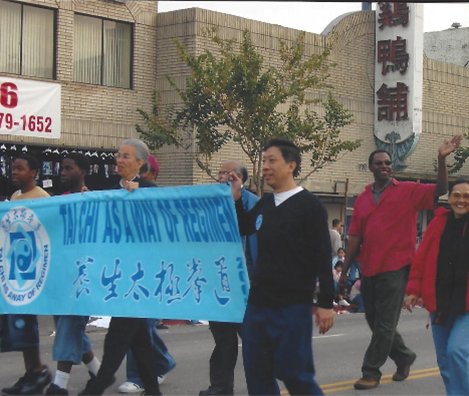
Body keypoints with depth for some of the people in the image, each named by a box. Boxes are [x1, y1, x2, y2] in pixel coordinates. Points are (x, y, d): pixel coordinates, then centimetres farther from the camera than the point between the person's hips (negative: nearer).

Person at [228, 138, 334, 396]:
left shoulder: (309, 206, -8)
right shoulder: (263, 205, 10)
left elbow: (323, 258, -10)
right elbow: (241, 229, 27)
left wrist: (326, 303, -13)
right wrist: (235, 197, 12)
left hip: (293, 306, -6)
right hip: (258, 303, 6)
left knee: (293, 372, -5)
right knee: (256, 371, 6)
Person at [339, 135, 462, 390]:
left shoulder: (407, 191, 0)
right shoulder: (363, 199, 11)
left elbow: (440, 190, -11)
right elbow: (355, 236, 9)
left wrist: (442, 159, -24)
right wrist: (345, 269, 6)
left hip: (395, 268, -5)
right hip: (369, 269, 5)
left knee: (385, 323, -4)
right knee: (374, 320, 12)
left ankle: (371, 373, 3)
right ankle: (404, 357, 33)